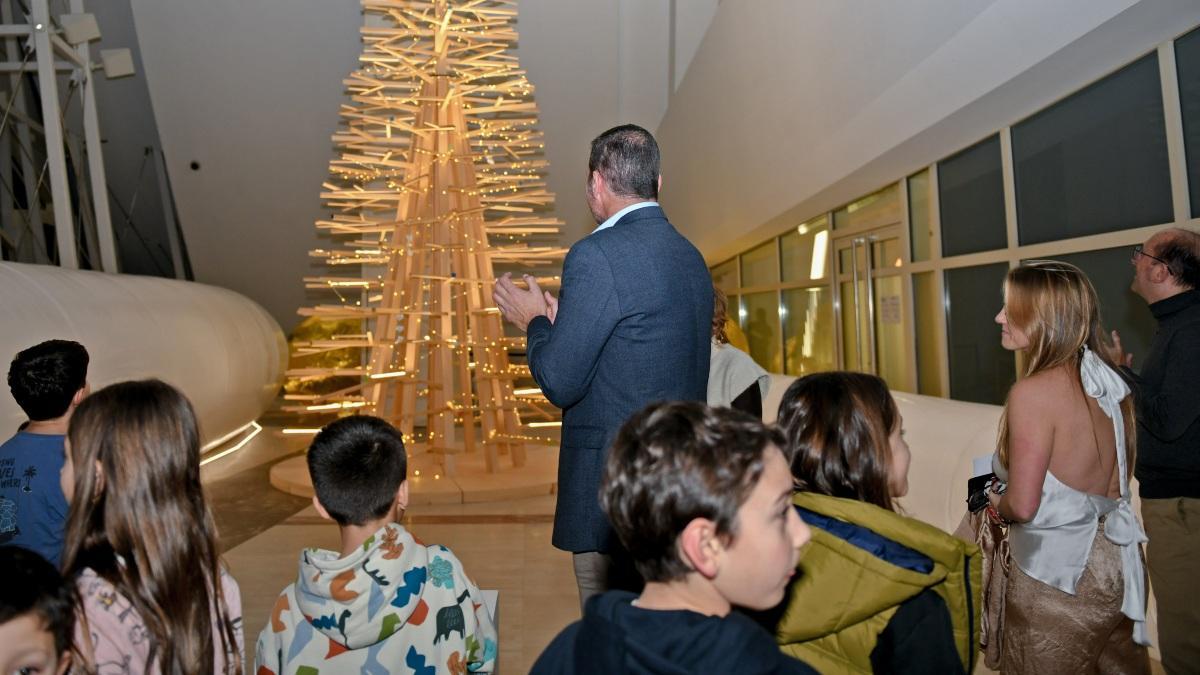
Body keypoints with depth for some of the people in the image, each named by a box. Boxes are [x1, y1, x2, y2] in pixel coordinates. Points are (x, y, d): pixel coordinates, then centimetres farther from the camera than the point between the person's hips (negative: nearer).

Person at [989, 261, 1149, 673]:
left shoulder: (1033, 391, -22)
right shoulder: (1108, 382, 2)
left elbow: (1023, 506, -20)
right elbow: (1118, 477, 14)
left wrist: (996, 504, 0)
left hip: (1059, 573, -7)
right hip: (1118, 563, 8)